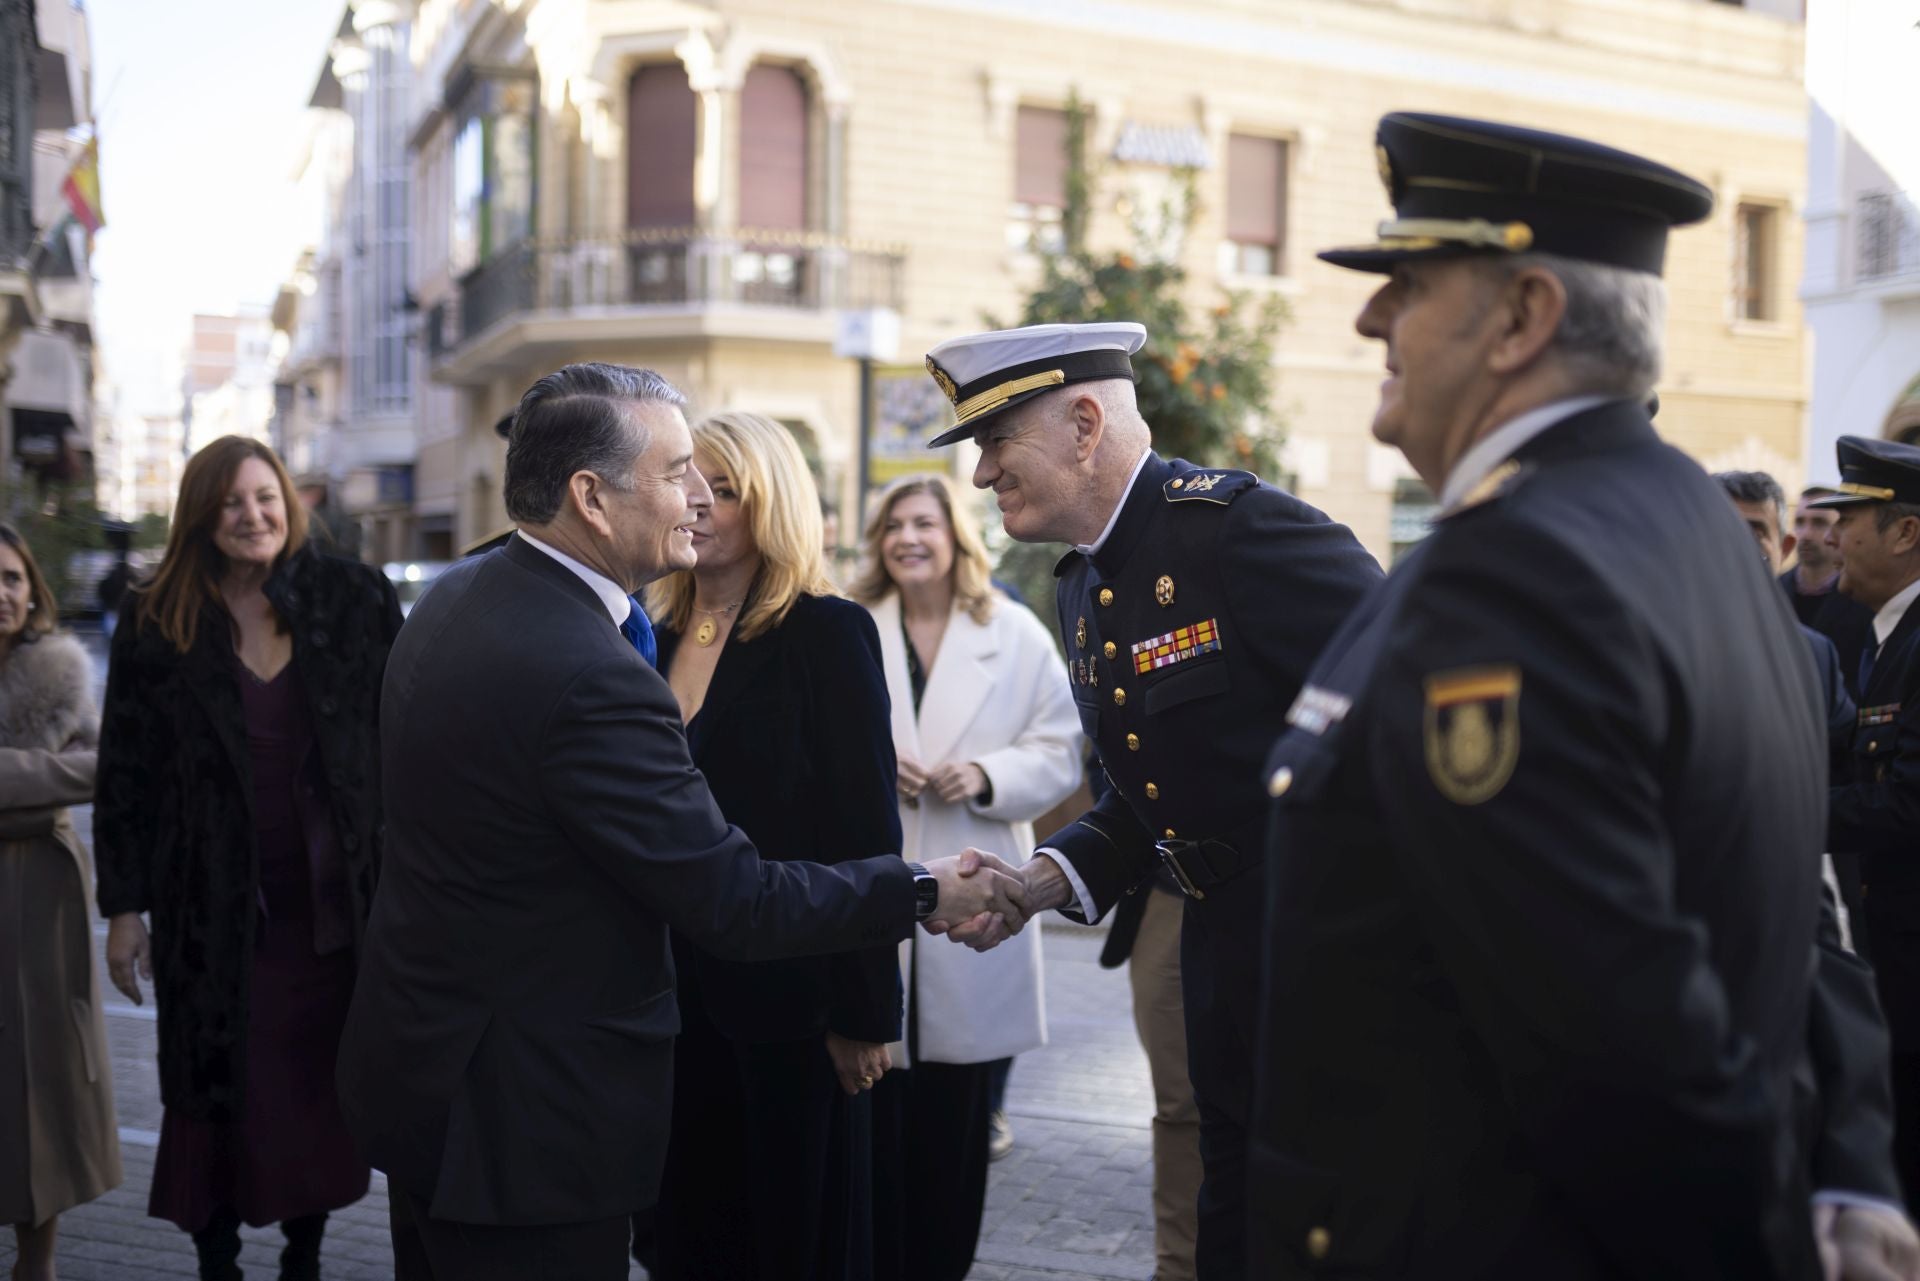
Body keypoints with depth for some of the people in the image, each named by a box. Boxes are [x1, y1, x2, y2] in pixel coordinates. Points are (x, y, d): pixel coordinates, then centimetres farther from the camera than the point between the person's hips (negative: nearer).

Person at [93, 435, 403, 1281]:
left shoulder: (354, 599, 0)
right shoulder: (155, 624, 0)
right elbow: (124, 776, 2)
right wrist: (124, 908, 0)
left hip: (334, 899, 0)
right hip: (214, 909, 0)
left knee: (320, 1092, 9)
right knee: (219, 1094, 7)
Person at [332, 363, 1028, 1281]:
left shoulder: (455, 599, 2)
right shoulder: (589, 677, -28)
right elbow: (737, 904, -24)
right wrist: (924, 893, -11)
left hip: (418, 1067, 10)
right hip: (525, 1114, -9)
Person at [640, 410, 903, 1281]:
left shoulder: (825, 632, -10)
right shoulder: (655, 633, 7)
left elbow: (867, 833, -12)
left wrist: (864, 1012, -13)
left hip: (784, 993, -5)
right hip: (676, 989, 5)